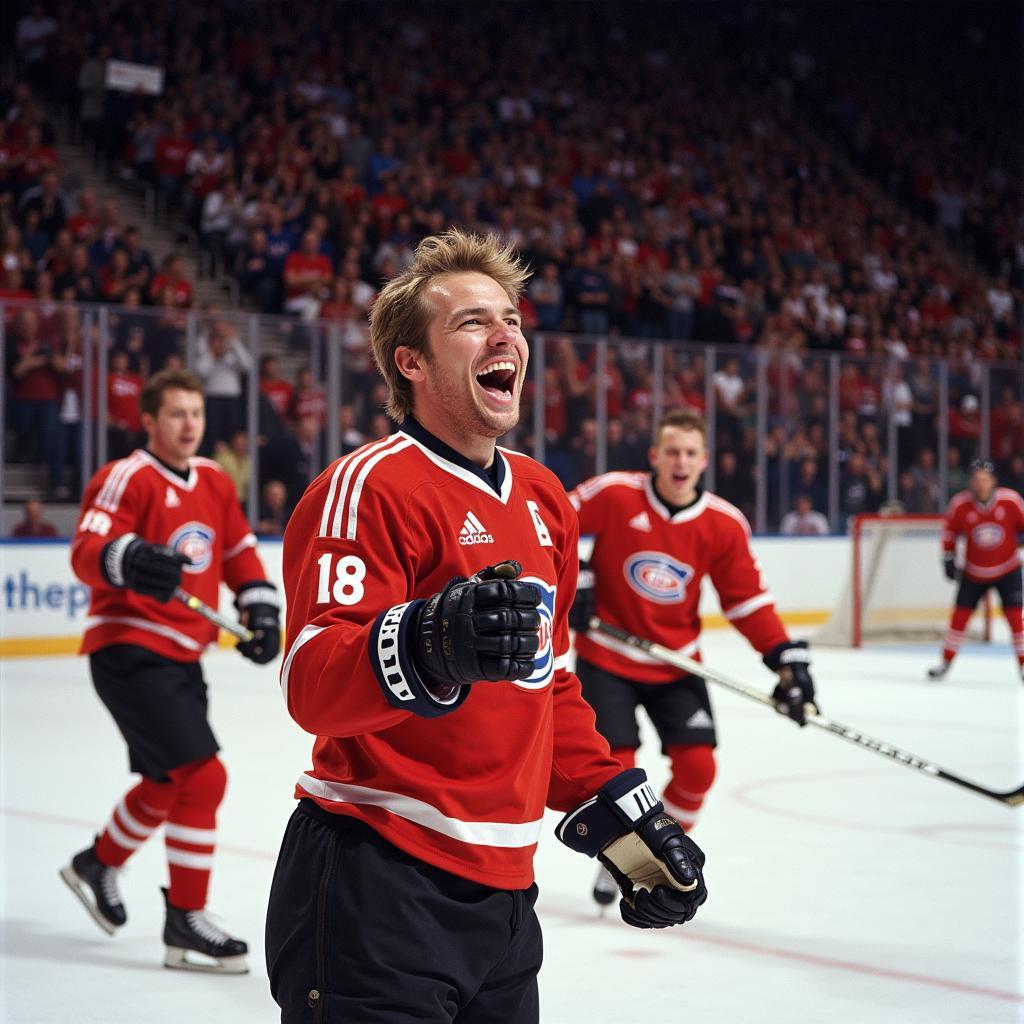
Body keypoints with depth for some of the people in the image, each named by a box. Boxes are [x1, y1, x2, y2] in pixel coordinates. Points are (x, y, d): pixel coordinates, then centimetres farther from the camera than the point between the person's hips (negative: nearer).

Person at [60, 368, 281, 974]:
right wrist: (128, 560, -46)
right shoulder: (126, 479, -13)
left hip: (180, 658, 9)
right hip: (129, 651, -9)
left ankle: (99, 865, 48)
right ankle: (185, 923, -8)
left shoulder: (214, 483, 11)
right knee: (202, 777, -17)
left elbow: (240, 553, 22)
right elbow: (87, 552, -25)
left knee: (168, 784, 23)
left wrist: (261, 609, 7)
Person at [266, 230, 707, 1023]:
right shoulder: (369, 485, -12)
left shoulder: (543, 498, 14)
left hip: (501, 896, 8)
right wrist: (427, 647, -42)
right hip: (378, 896, -8)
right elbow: (313, 683, -25)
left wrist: (619, 813, 17)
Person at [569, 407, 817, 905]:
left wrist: (787, 658, -9)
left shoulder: (724, 525, -7)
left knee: (697, 766, -5)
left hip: (676, 666, 3)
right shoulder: (612, 494, -16)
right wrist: (573, 580, -13)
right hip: (606, 658, -3)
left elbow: (748, 599, -1)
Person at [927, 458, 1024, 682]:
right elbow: (950, 531, 2)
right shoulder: (960, 504, -14)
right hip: (973, 572, 1)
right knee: (960, 615, 1)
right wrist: (948, 558, -2)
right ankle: (945, 662, 13)